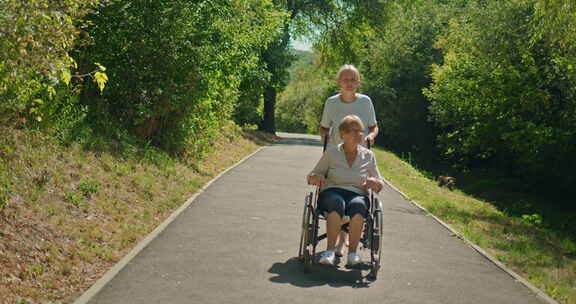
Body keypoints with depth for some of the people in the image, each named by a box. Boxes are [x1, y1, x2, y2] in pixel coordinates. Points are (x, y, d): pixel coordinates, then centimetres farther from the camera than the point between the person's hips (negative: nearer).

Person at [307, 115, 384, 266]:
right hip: (331, 193, -1)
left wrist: (375, 182, -7)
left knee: (358, 205, -37)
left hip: (358, 195, 1)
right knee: (337, 203, -39)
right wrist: (316, 177, -12)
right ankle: (330, 251, -42)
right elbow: (310, 176, 13)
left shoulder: (368, 155, 13)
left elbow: (380, 184, 18)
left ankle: (352, 253, -38)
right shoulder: (331, 153, 9)